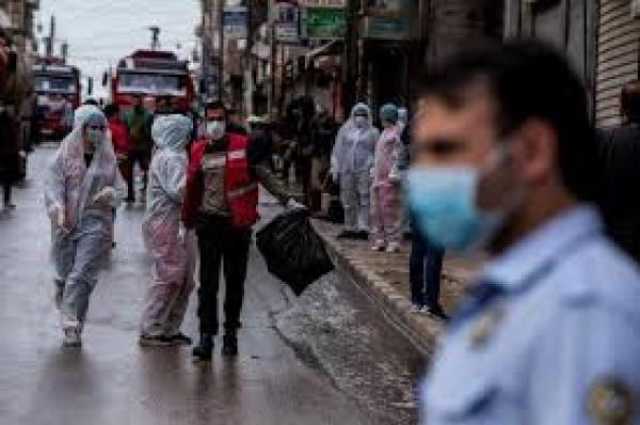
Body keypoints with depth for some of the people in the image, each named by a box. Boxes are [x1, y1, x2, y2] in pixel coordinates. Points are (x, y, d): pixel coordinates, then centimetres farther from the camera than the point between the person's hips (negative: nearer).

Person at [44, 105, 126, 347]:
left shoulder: (107, 157, 7)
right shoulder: (65, 154, 2)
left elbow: (120, 187, 12)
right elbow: (53, 184, -5)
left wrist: (111, 193, -12)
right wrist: (57, 209, -22)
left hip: (95, 223, 0)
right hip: (66, 224, 1)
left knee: (81, 275, -11)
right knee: (64, 275, 6)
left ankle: (72, 327, -11)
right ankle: (71, 322, 24)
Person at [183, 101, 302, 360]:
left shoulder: (244, 146, -1)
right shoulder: (199, 151, 7)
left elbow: (266, 176, 2)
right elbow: (192, 189, 16)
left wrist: (288, 200, -6)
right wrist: (187, 222, 20)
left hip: (238, 224, -1)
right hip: (209, 223, 1)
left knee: (235, 282, 9)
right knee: (208, 283, -4)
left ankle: (231, 333, 21)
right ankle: (206, 336, -2)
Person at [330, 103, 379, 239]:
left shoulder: (373, 132, 8)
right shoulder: (344, 130, 13)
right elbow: (338, 151, 14)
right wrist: (335, 170, 8)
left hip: (365, 171, -3)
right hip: (347, 171, 3)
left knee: (364, 201, -8)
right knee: (348, 202, 4)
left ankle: (363, 228, -10)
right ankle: (350, 228, 11)